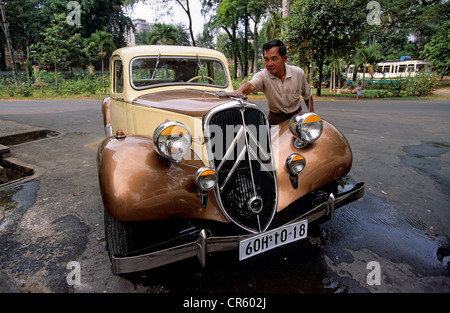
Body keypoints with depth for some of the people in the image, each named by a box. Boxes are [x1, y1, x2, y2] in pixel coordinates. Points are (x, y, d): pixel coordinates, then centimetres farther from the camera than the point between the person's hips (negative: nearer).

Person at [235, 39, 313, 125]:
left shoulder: (299, 73, -9)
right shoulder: (262, 75, -16)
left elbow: (307, 96, 6)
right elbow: (250, 85, -38)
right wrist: (240, 91, -60)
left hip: (296, 115, 0)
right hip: (275, 117, 0)